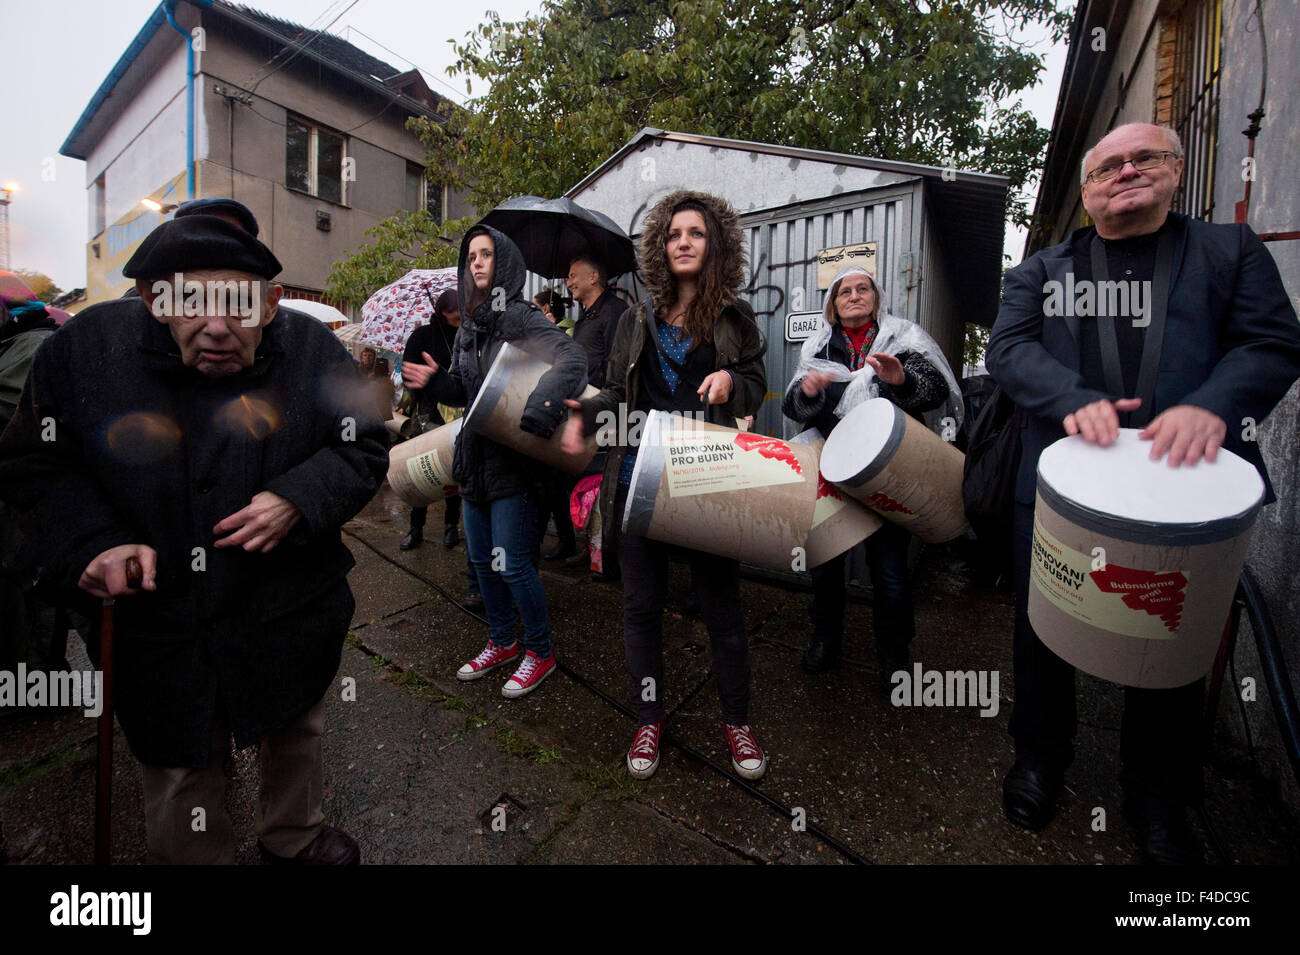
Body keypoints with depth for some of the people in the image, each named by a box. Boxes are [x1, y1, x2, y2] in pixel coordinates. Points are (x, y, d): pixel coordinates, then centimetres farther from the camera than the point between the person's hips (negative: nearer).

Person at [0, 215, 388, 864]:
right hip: (157, 624, 0)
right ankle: (193, 858, 50)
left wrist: (298, 499, -22)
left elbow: (363, 450, -5)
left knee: (296, 736, 24)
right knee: (178, 770, 18)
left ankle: (293, 835, 54)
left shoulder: (313, 350, -12)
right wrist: (91, 541, -15)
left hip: (292, 616, 1)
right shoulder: (84, 347, -10)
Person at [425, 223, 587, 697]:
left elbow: (571, 360, -28)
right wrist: (437, 379, -3)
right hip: (475, 458, 8)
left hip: (513, 462, -8)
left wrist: (539, 413, -40)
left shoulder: (520, 318, -12)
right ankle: (502, 642, 35)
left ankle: (540, 651, 20)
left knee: (513, 565, -2)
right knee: (482, 559, 16)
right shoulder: (469, 327, 12)